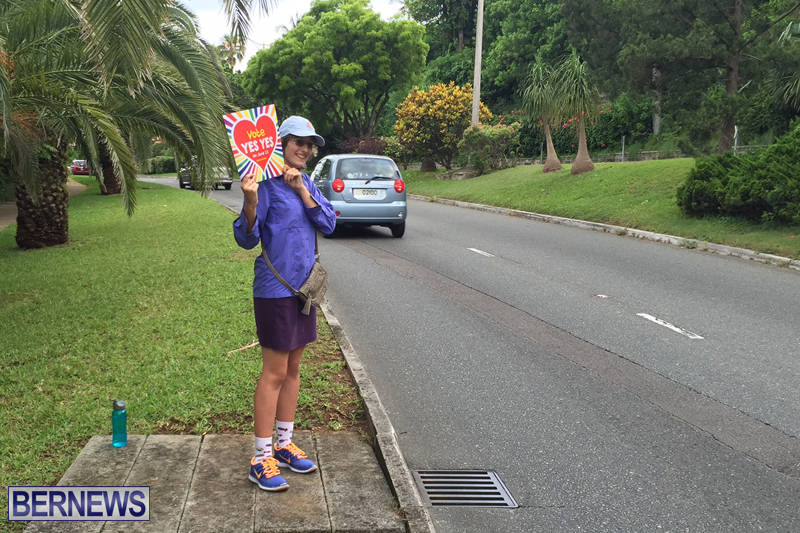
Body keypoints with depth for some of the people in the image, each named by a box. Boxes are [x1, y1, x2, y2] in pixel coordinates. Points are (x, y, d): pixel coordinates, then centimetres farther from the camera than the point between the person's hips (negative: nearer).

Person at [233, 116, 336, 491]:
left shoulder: (307, 184, 10)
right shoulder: (266, 184, -11)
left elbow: (328, 225, -2)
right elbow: (247, 239, -15)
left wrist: (301, 190, -13)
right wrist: (250, 203, -33)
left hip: (302, 286, 8)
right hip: (275, 290, -8)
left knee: (293, 368, 15)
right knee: (274, 373, -4)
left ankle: (284, 444, 28)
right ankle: (261, 459, 7)